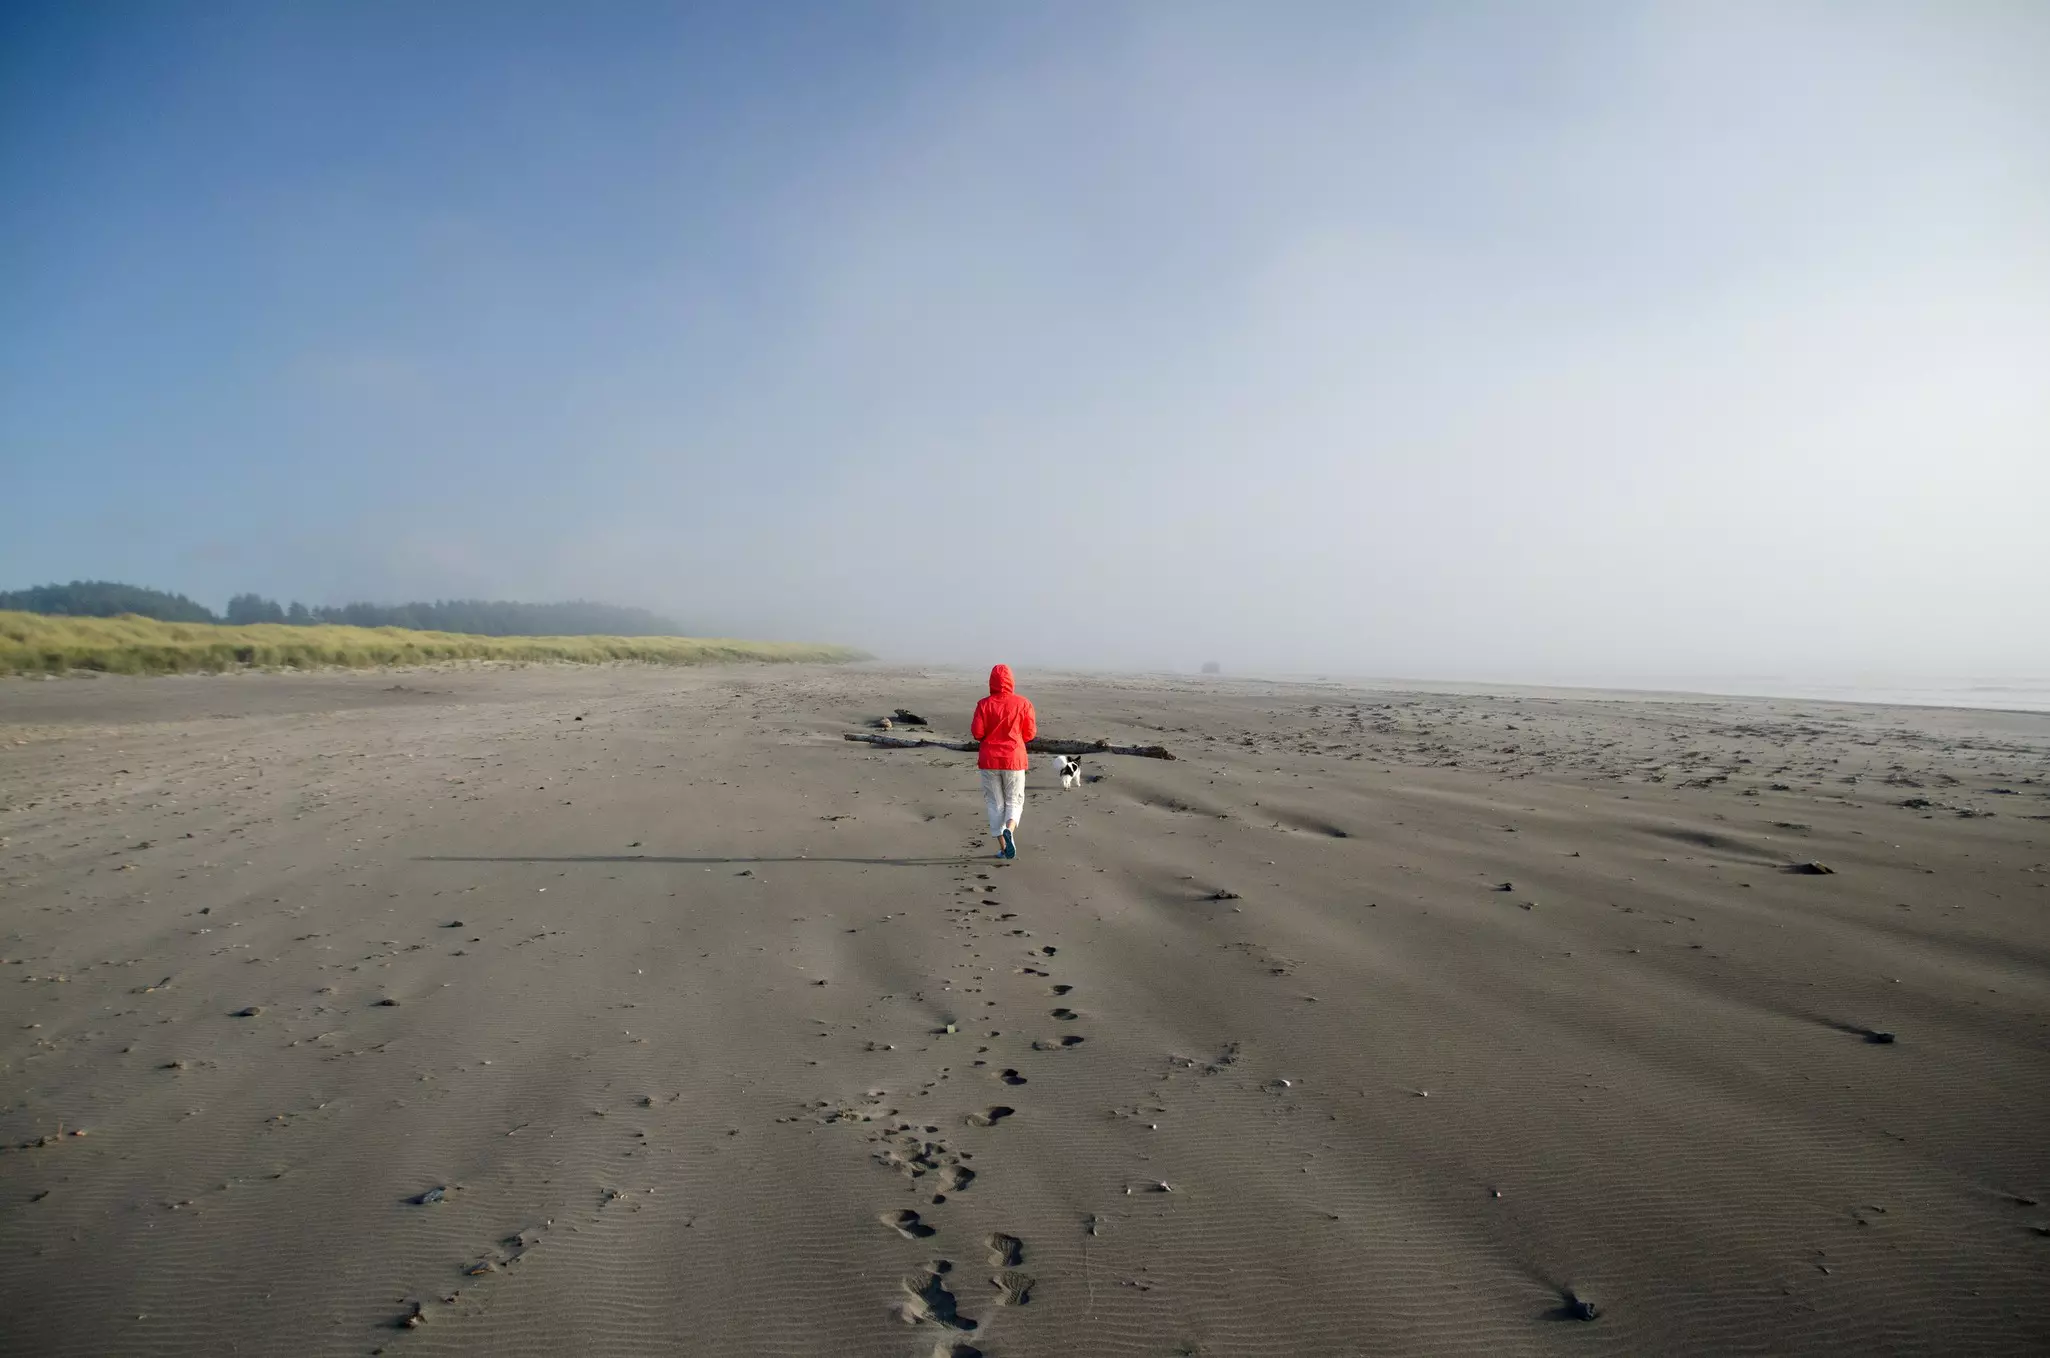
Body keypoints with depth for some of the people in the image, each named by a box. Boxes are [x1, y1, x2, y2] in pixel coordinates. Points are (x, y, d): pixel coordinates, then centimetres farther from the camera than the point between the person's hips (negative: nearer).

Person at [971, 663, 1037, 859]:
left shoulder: (984, 704, -5)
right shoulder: (1023, 703, -4)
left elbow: (977, 732, -9)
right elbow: (1030, 733, -3)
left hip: (989, 759, 1)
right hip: (1014, 759, 0)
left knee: (995, 804, 11)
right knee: (1014, 801, 10)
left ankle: (1003, 847, 9)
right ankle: (1009, 830, -20)